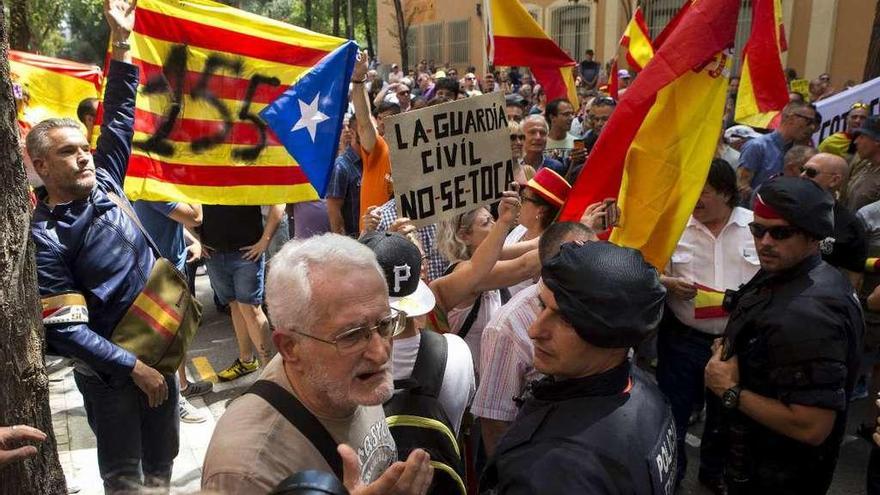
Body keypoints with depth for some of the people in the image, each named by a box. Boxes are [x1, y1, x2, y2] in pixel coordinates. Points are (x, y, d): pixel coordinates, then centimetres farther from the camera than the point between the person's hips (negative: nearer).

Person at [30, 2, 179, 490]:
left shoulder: (103, 183, -1)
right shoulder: (42, 236, -17)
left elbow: (119, 115, 3)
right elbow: (66, 330, -19)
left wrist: (121, 41, -2)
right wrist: (133, 367, -20)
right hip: (107, 371, -5)